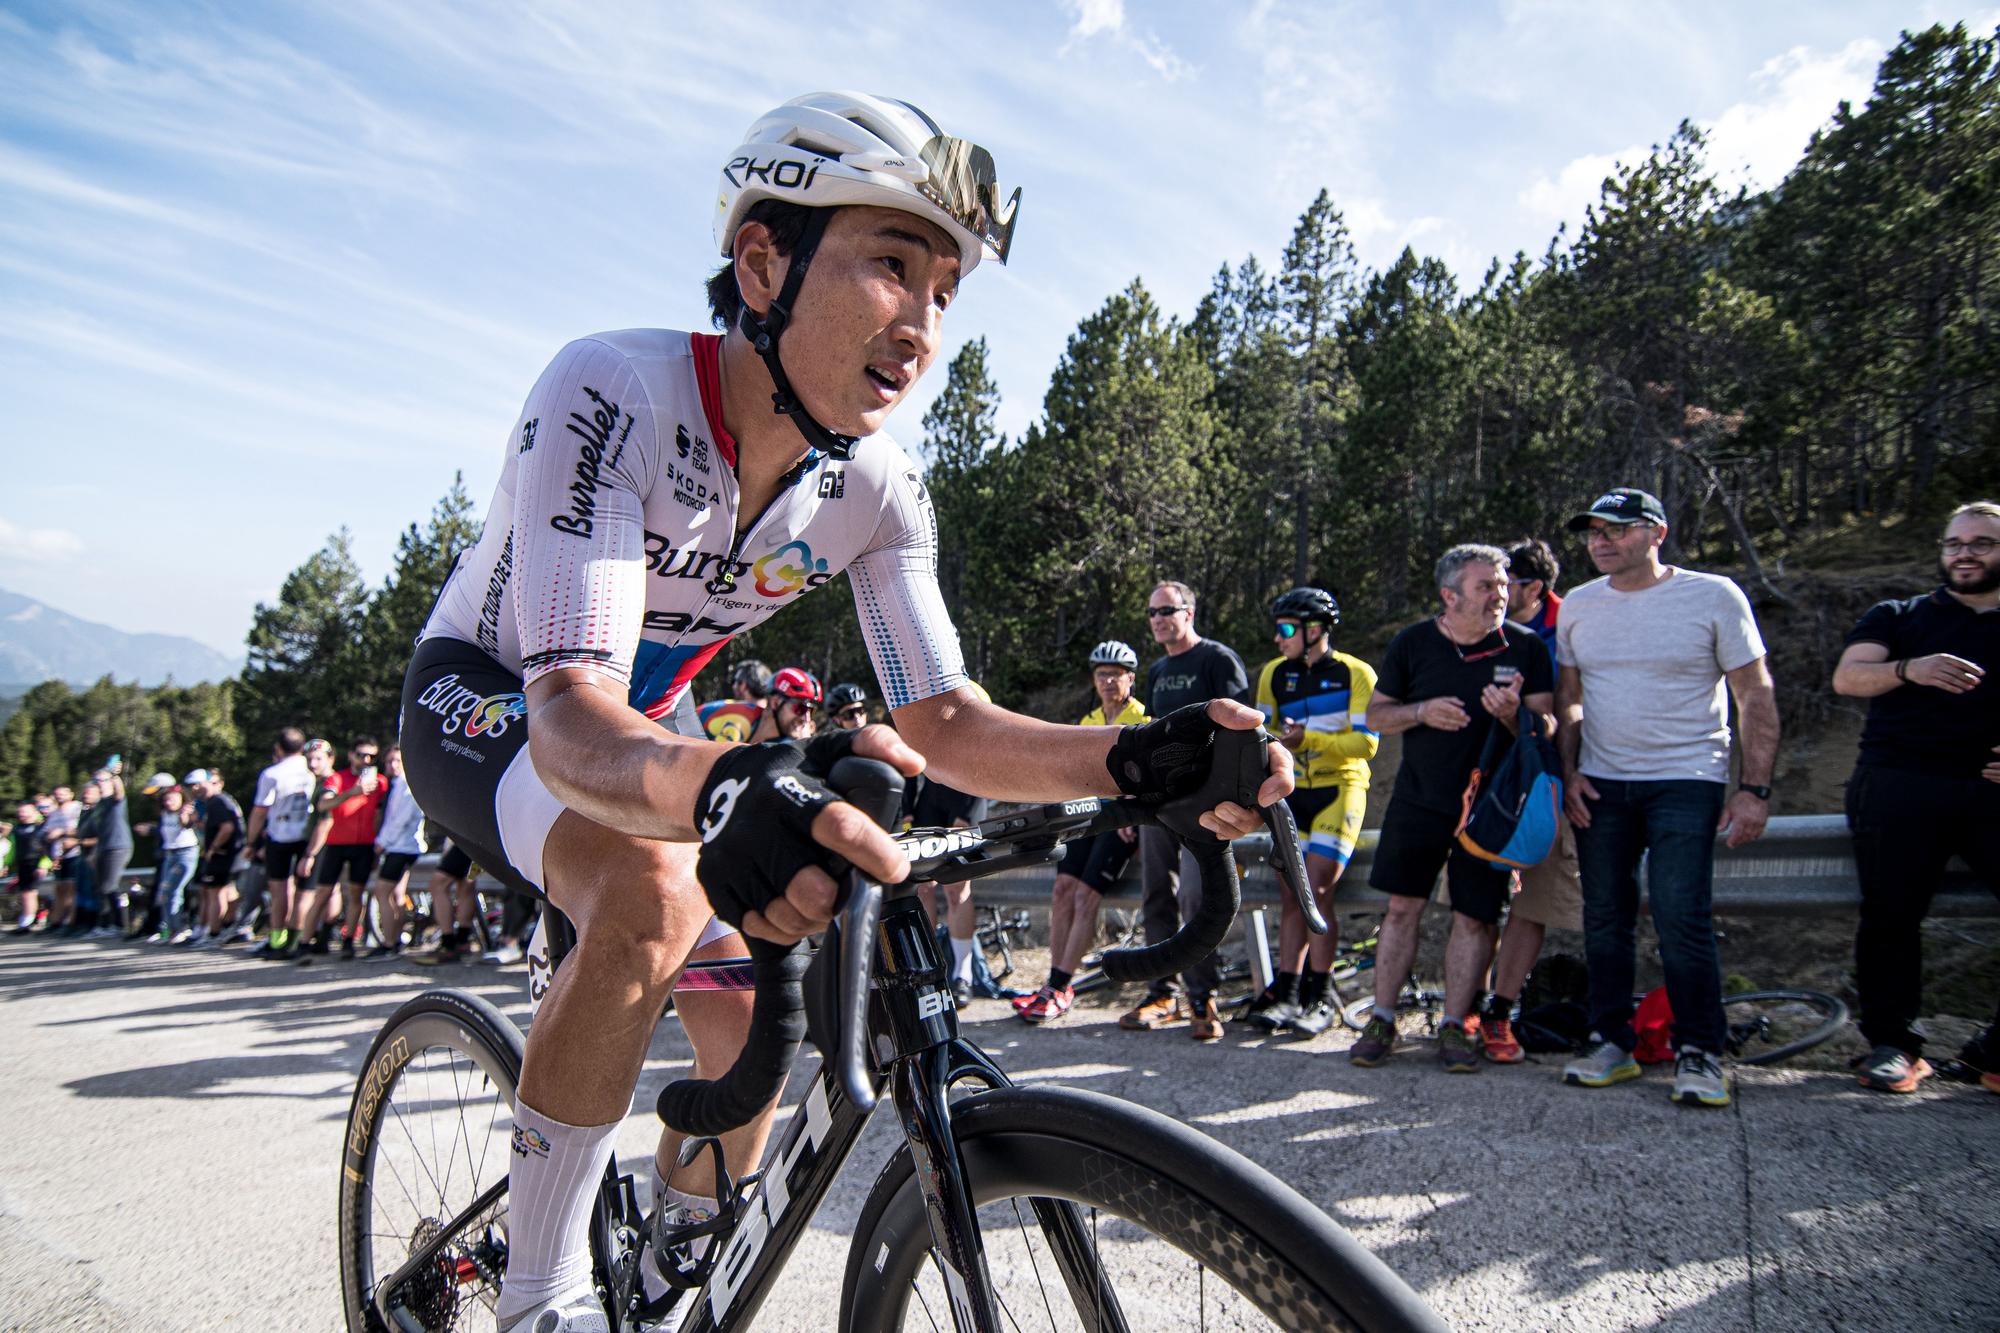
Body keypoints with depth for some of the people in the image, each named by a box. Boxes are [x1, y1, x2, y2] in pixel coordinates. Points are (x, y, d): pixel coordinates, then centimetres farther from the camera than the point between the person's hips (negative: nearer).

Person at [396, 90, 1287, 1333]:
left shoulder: (876, 489, -16)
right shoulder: (611, 393, -34)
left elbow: (943, 722, -19)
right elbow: (570, 714, -43)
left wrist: (1133, 759, -38)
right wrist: (719, 784, -66)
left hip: (647, 719, 5)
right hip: (486, 699, -5)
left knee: (754, 1026, -6)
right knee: (655, 894, -35)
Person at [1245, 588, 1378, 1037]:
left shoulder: (1356, 674, -7)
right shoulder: (1275, 674, 7)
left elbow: (1366, 743, -14)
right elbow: (1264, 731, 17)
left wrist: (1307, 738, -23)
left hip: (1339, 790, -4)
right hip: (1293, 792, 5)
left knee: (1317, 891, -12)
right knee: (1291, 893, 1)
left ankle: (1321, 996, -1)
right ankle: (1287, 992, 5)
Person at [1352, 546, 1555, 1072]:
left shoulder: (1526, 647, -1)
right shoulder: (1412, 643, 0)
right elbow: (1376, 715, 5)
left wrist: (1513, 714, -23)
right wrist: (1422, 711, -15)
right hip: (1418, 799, 0)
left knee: (1475, 916, 1)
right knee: (1403, 907, 1)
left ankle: (1455, 1027, 12)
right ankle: (1382, 1020, 10)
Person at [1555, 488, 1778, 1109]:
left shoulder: (1713, 596, -5)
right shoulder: (1578, 605, 7)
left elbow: (1756, 695, -3)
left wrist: (1754, 789, -9)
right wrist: (1569, 772, 3)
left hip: (1686, 781, -4)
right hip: (1600, 784, 4)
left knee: (1681, 917, -11)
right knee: (1604, 918, 7)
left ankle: (1699, 1053, 5)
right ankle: (1612, 1043, 19)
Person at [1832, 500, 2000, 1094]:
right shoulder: (1897, 617, 16)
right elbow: (1847, 677, -1)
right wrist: (1909, 669, -22)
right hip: (1901, 787, -1)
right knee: (1891, 913, -2)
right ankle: (1891, 1042, 8)